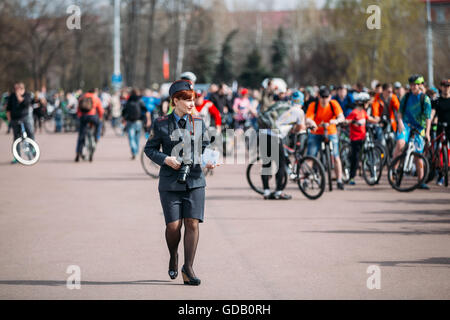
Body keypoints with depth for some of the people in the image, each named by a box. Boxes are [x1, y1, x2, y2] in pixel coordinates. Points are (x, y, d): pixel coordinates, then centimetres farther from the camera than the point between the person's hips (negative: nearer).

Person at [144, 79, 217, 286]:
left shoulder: (199, 123, 8)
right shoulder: (161, 124, 2)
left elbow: (205, 147, 14)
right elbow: (150, 148, 6)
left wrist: (209, 161, -7)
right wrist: (165, 159, -11)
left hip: (195, 181, 2)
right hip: (170, 183, -2)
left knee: (192, 223, -8)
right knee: (173, 225, -5)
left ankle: (188, 268, -1)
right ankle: (173, 257, 25)